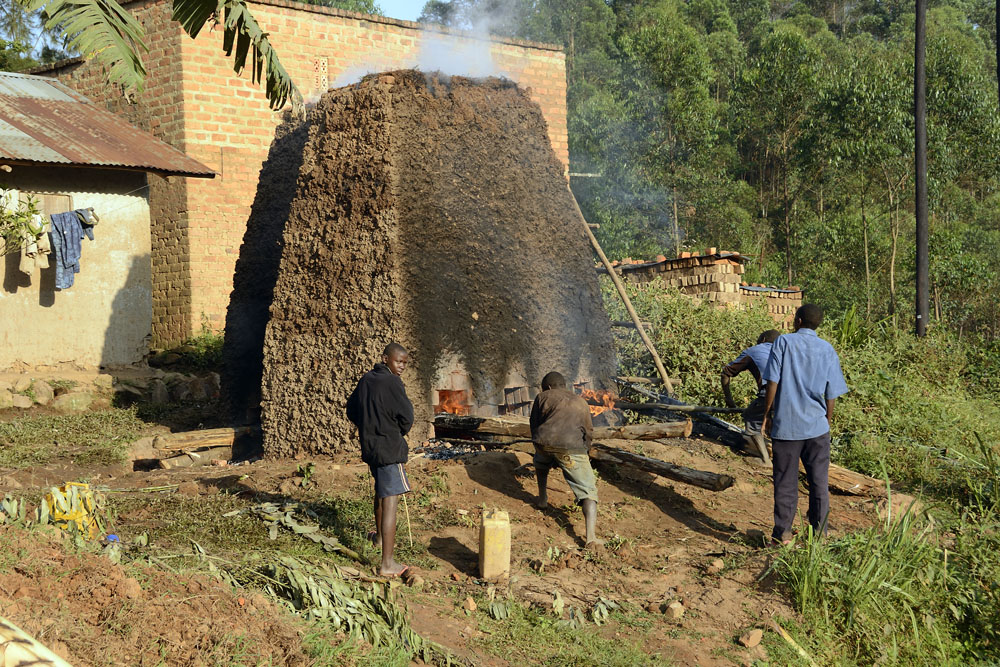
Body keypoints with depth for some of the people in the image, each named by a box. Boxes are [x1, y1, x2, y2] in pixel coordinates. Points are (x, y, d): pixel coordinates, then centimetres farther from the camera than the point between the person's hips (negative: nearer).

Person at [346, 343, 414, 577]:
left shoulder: (366, 379, 8)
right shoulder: (392, 383, -16)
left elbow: (351, 410, 18)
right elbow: (406, 418, -14)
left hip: (369, 446, 9)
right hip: (389, 449, -9)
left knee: (381, 491, 29)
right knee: (390, 502, -10)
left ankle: (380, 537, 52)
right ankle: (387, 564, -14)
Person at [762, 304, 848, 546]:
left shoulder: (783, 342, -3)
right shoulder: (827, 350, 5)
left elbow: (773, 382, -8)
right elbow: (831, 393, 4)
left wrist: (767, 415, 1)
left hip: (785, 424, -2)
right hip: (816, 426, 2)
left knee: (785, 481, 5)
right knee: (819, 481, 9)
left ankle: (783, 534, 10)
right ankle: (819, 533, 12)